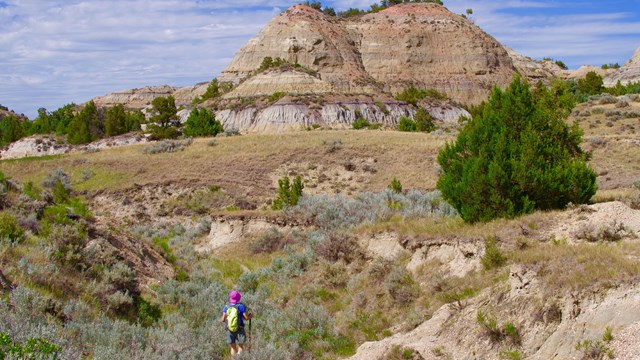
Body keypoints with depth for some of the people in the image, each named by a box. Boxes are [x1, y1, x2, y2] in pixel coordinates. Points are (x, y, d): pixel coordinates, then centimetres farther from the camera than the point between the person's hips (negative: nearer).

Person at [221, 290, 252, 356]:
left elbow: (223, 319, -3)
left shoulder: (226, 307, -1)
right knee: (240, 347, 6)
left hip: (230, 330, 3)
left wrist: (221, 320, 20)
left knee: (233, 348, 13)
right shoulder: (241, 306, -10)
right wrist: (251, 316, 11)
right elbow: (246, 317, -10)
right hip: (239, 330, -3)